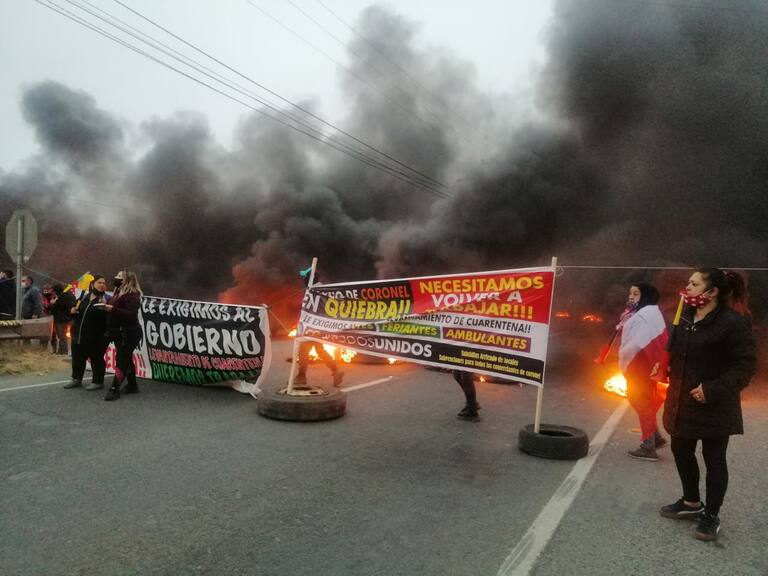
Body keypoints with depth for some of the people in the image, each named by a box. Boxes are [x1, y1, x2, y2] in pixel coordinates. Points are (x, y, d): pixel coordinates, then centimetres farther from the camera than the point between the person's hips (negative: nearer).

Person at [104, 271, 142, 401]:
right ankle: (132, 385, 24)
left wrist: (113, 309, -29)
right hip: (119, 332, 10)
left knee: (121, 361, -9)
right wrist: (107, 307, 5)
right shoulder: (119, 292, 15)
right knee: (126, 359, 15)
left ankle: (114, 389, -8)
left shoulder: (132, 295, -15)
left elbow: (131, 314, -25)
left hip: (128, 333, -10)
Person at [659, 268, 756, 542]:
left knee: (714, 459, 7)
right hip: (683, 401, 8)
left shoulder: (733, 322, -18)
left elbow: (746, 365, -17)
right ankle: (692, 502, 38)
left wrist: (713, 390, -23)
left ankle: (711, 515, 24)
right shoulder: (686, 316, 5)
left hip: (714, 406, -8)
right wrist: (666, 367, 2)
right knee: (681, 451, 18)